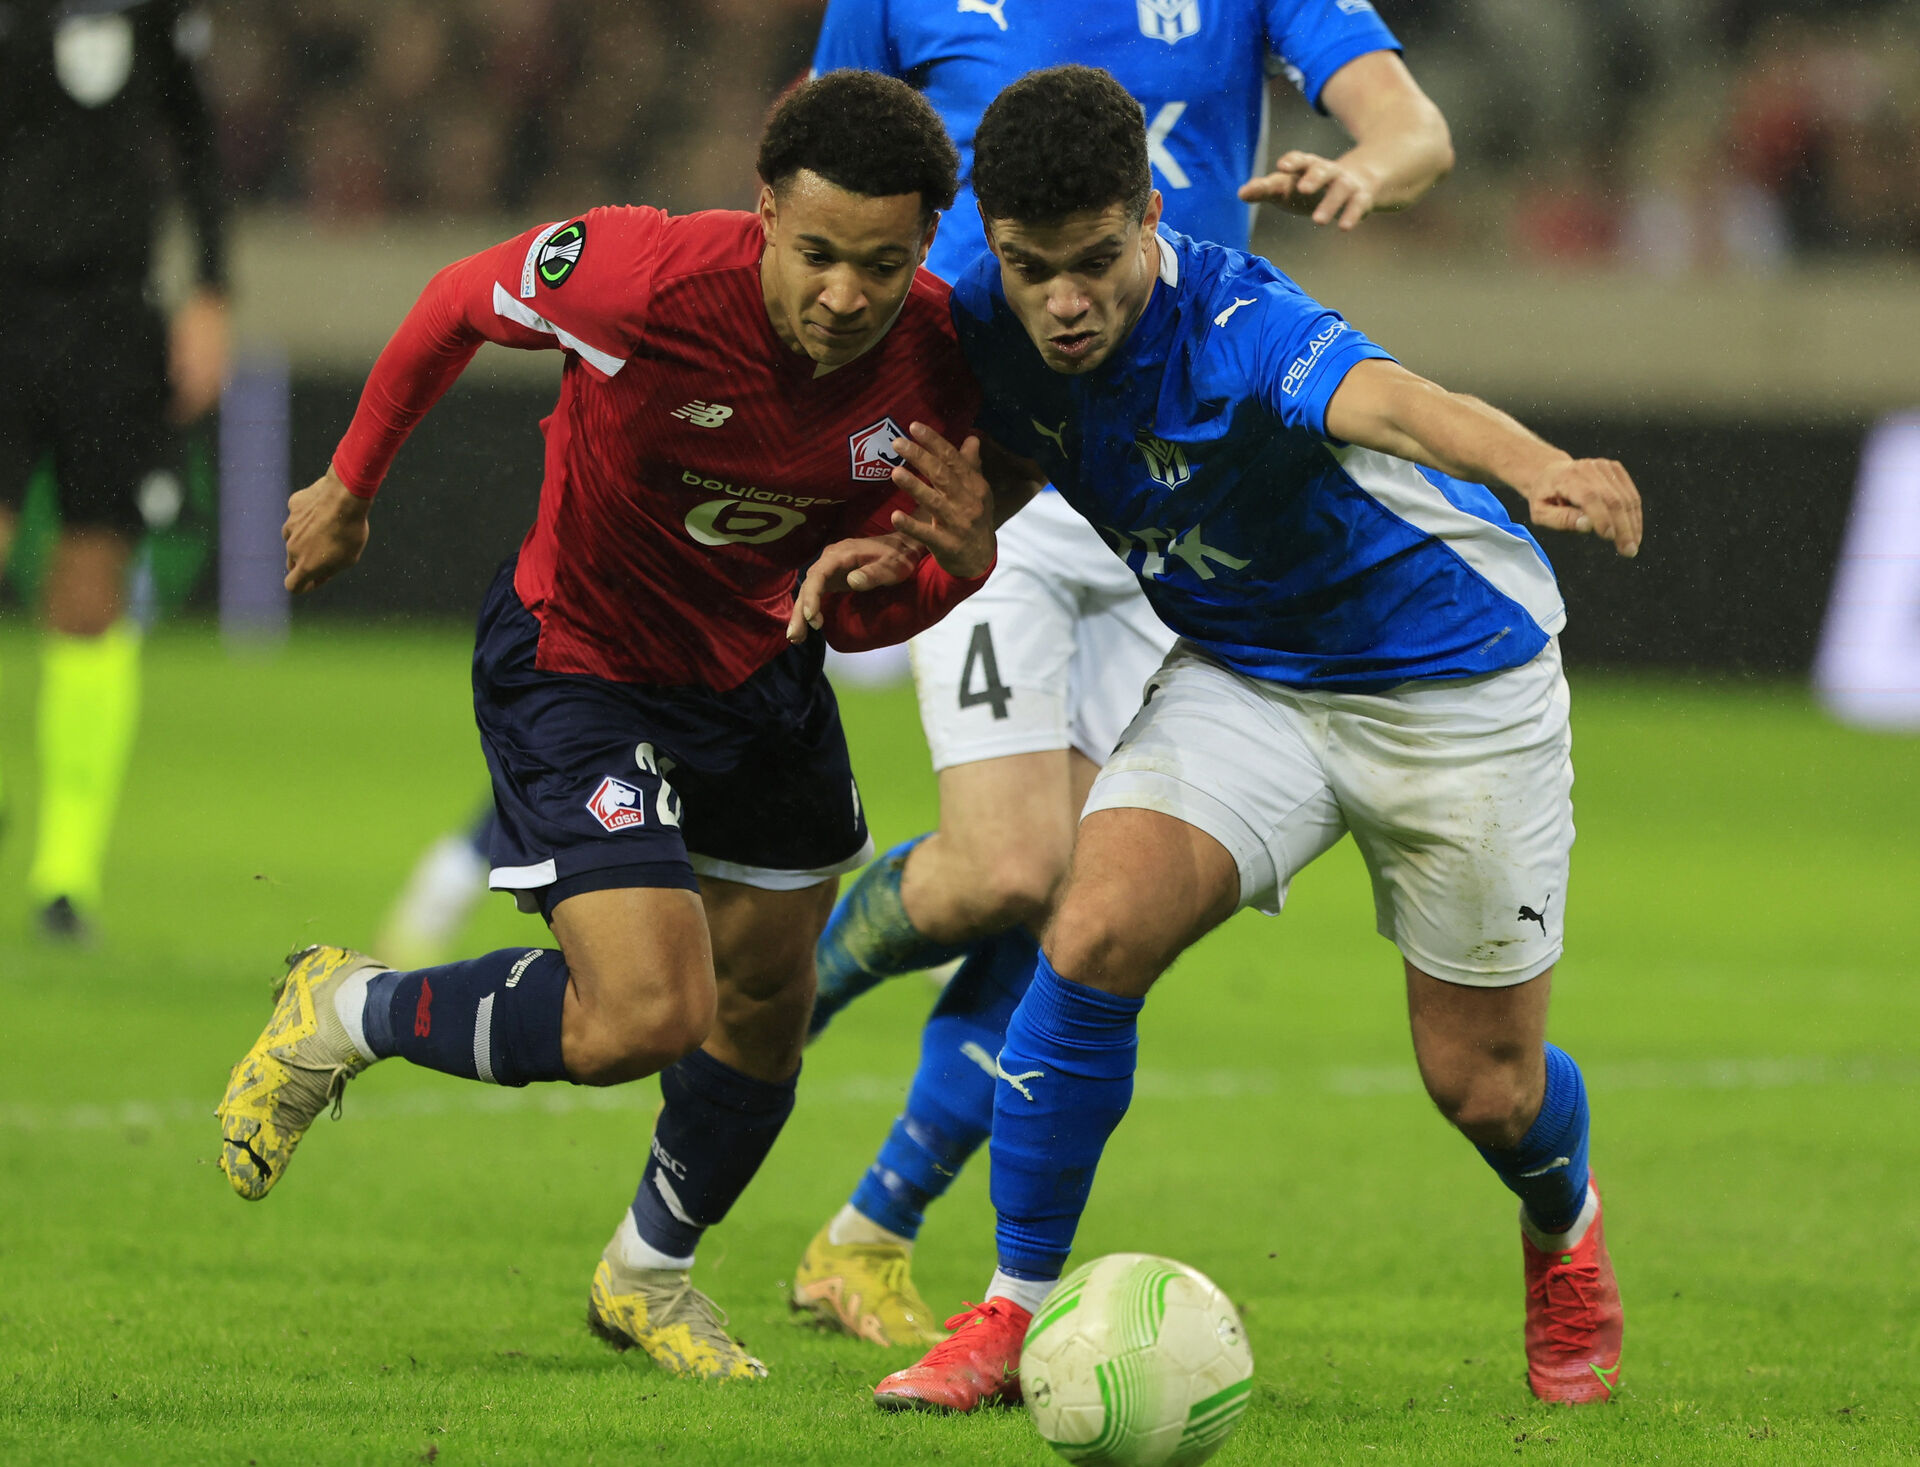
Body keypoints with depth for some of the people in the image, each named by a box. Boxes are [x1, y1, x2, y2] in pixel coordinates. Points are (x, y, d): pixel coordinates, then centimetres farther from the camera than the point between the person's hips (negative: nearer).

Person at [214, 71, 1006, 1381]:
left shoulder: (934, 362, -20)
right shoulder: (651, 280, -35)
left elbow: (861, 619, -9)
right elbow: (461, 304, -13)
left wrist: (921, 572, -34)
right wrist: (350, 487, 2)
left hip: (764, 670, 6)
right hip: (578, 663, -5)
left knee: (765, 1002, 17)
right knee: (643, 1016, -20)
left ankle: (652, 1274, 45)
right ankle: (343, 1017, 7)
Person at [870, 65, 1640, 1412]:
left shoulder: (1235, 326, -34)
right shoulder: (987, 325, -16)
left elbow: (1392, 402, -55)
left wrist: (1542, 470, -75)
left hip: (1453, 679, -4)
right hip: (1244, 678, 4)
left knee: (1484, 1087, 4)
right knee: (1095, 935, -21)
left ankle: (1564, 1225, 42)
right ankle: (1014, 1315, -7)